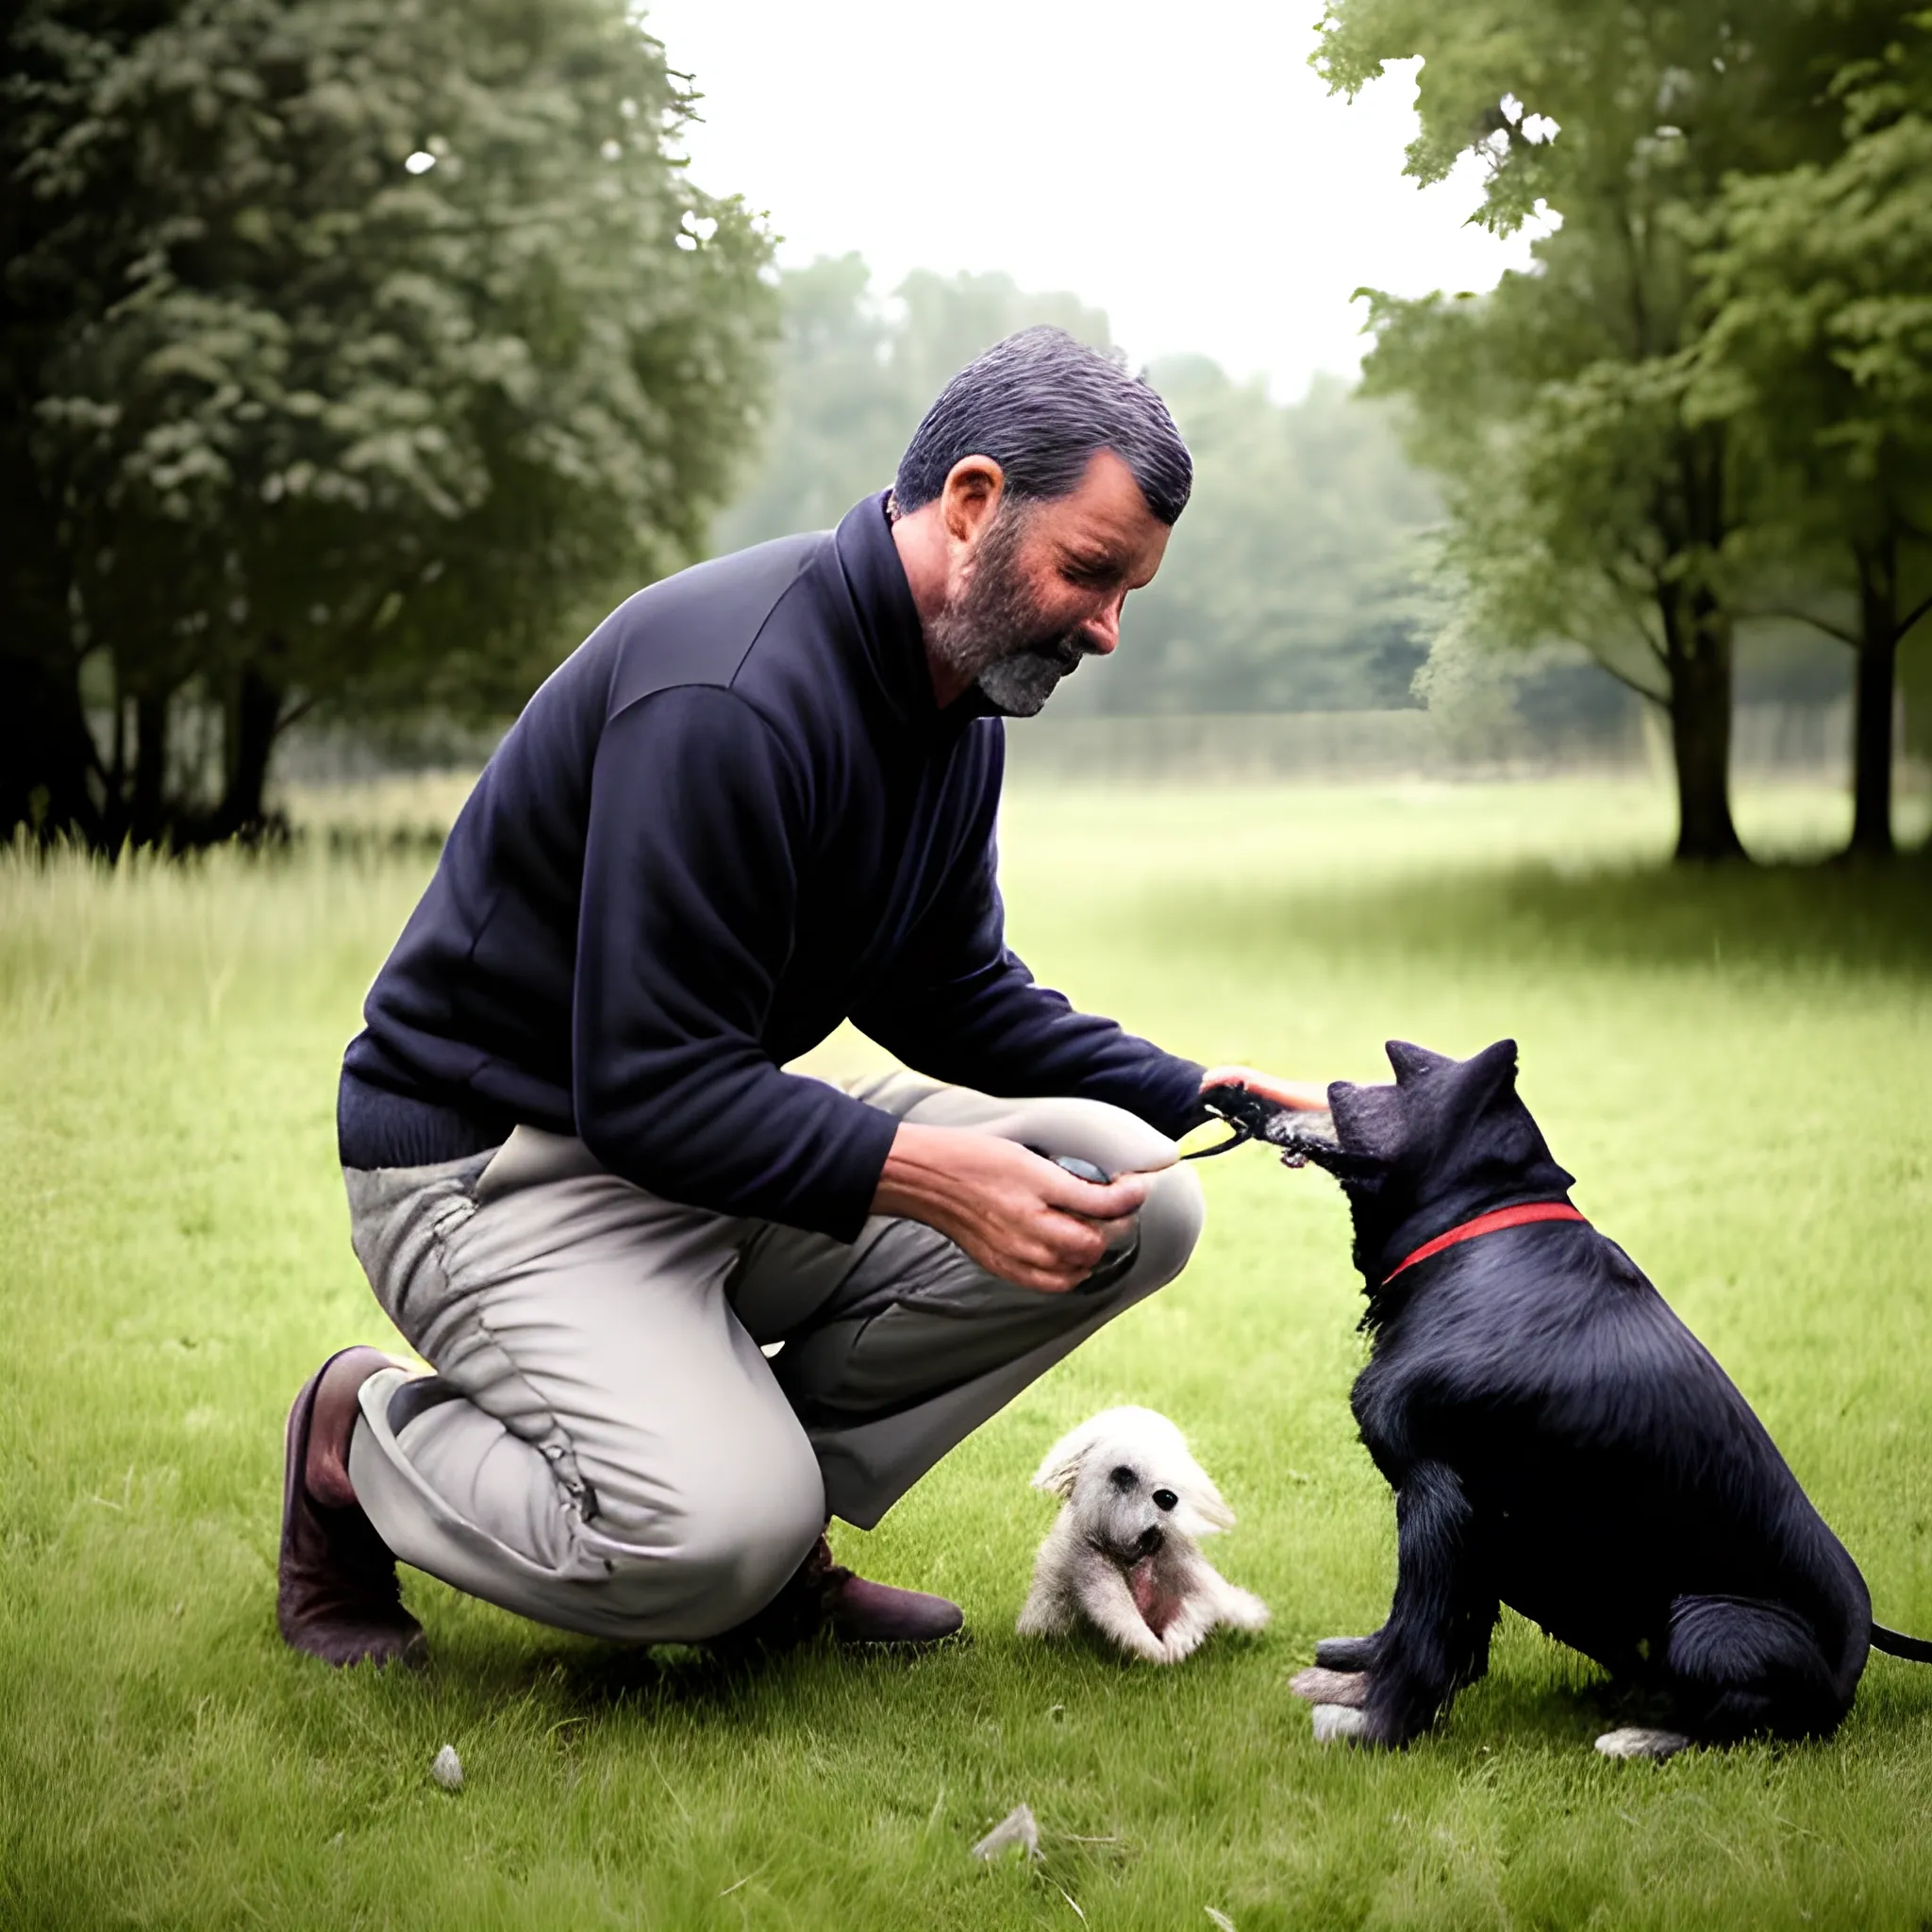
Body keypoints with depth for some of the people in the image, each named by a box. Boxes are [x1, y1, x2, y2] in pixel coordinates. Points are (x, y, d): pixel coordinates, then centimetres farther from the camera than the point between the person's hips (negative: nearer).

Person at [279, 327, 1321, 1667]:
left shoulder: (957, 699, 3)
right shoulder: (731, 694, -27)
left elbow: (953, 993, 13)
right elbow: (647, 1088, -28)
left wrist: (1194, 1095, 0)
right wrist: (929, 1176, -35)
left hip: (734, 1131, 9)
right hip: (504, 1160, -9)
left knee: (1134, 1198, -6)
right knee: (718, 1534, -31)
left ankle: (765, 1520, 2)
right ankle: (365, 1440, 1)